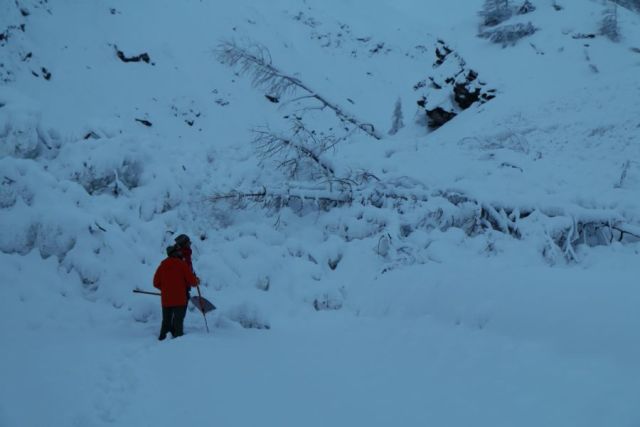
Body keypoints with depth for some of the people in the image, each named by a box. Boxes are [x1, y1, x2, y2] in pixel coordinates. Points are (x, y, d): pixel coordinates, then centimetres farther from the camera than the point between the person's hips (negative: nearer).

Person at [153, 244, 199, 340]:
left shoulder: (162, 265, 5)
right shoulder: (182, 264, -8)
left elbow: (156, 283, 7)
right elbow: (192, 280, -9)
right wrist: (197, 281, 13)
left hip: (165, 300, 4)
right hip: (179, 300, -4)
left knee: (166, 321, 17)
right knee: (178, 322, 2)